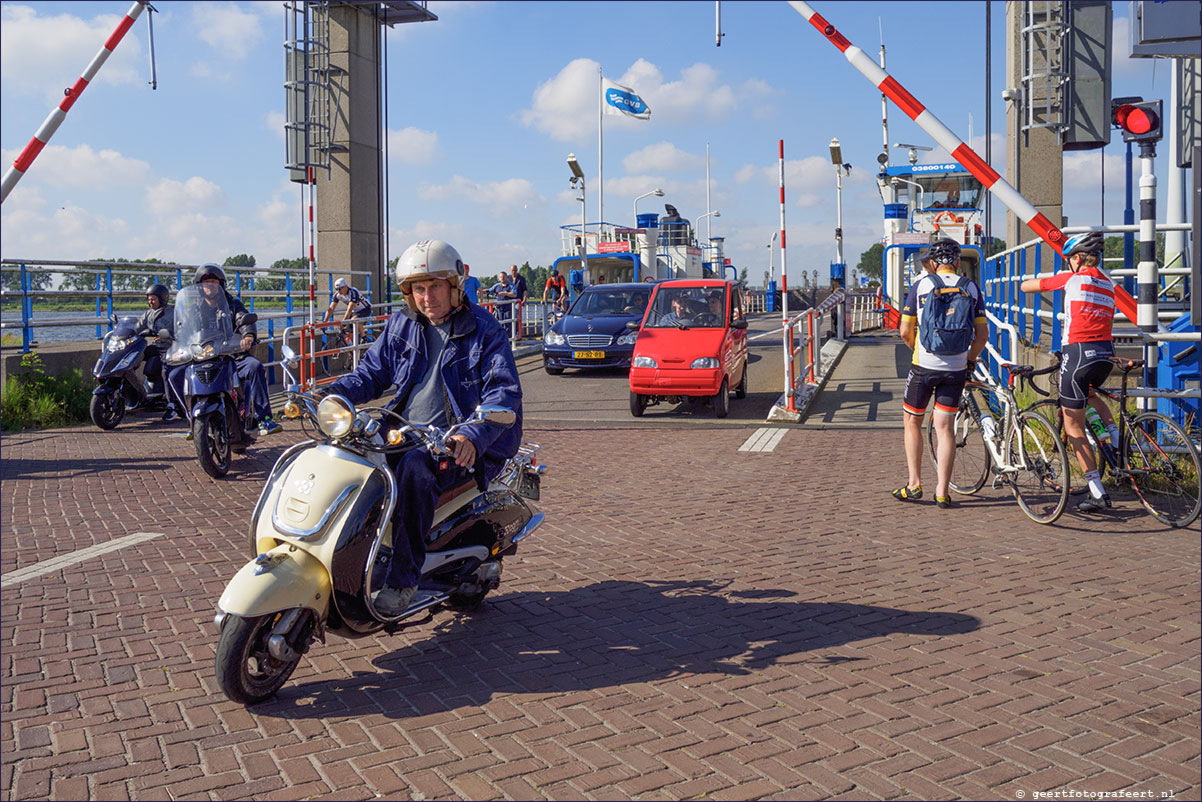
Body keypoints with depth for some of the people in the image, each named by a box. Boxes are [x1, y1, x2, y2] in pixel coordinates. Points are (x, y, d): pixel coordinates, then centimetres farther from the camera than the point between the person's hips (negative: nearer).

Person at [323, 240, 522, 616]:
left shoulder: (484, 331, -3)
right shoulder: (401, 327, 13)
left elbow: (505, 391, -14)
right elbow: (370, 373, 17)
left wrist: (473, 436, -32)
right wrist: (331, 394, -5)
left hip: (459, 444, -6)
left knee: (413, 467, -36)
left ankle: (403, 578, -27)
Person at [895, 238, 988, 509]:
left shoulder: (921, 285, -2)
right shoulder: (971, 288, 4)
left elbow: (905, 332, -1)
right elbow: (982, 336, 2)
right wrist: (970, 360, 18)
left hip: (924, 365, -2)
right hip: (956, 368, 2)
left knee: (912, 422, 13)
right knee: (945, 428, 7)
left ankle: (914, 484, 13)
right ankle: (942, 491, 6)